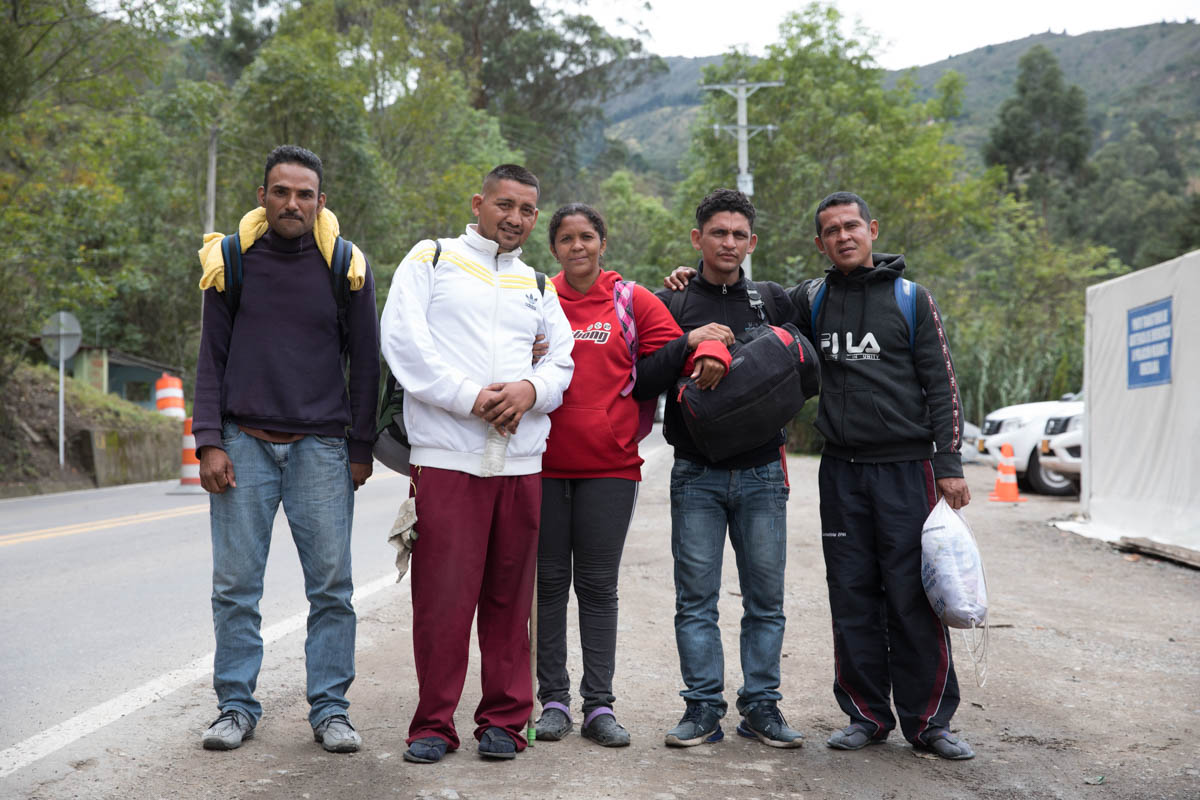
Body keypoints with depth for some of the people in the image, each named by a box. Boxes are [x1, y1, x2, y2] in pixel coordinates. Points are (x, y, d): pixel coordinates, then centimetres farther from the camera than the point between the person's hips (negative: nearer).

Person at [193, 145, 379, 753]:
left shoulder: (346, 266, 2)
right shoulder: (231, 262, 4)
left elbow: (365, 362, 7)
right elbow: (212, 357, 7)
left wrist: (361, 448, 5)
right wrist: (208, 442, -2)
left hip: (321, 446, 0)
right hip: (244, 444, 1)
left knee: (331, 584, -1)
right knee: (235, 583, 2)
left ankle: (330, 708, 9)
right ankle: (236, 706, 14)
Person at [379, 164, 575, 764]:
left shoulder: (537, 287, 22)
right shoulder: (431, 259, 10)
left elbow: (565, 359, 14)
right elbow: (402, 339, -4)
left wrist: (531, 388, -9)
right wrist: (470, 396, -12)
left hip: (520, 461, 4)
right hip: (447, 456, -4)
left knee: (509, 599, 6)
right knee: (442, 596, -4)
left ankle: (504, 720, 16)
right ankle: (434, 723, 8)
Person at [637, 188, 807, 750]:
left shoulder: (773, 301, 10)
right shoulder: (673, 303, 5)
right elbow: (641, 381, -2)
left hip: (762, 473, 1)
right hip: (697, 474, -1)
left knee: (765, 598, 5)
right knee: (696, 598, 0)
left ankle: (761, 705, 15)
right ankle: (704, 707, 10)